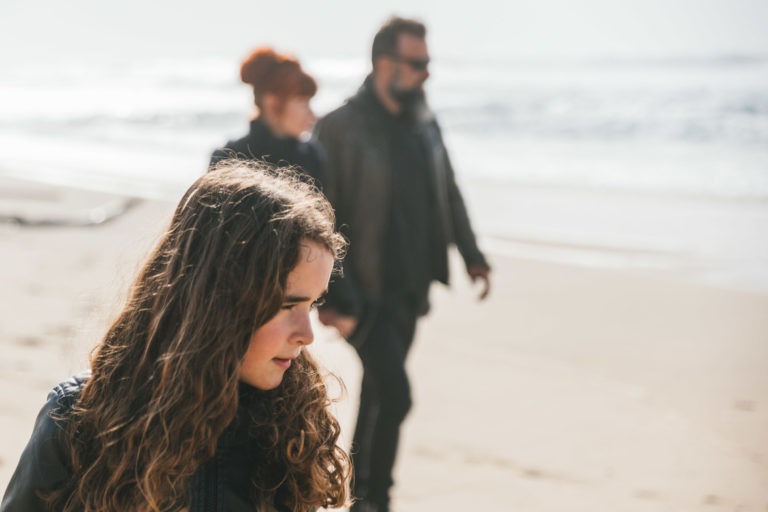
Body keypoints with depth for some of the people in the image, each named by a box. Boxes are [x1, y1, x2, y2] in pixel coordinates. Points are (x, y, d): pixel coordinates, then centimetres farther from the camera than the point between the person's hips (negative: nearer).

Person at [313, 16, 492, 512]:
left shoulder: (424, 122, 6)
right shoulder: (340, 128, -15)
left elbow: (448, 193, 17)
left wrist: (472, 255, 10)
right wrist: (332, 297, -18)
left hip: (411, 285, 7)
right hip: (367, 291, -7)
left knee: (379, 391, 16)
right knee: (394, 393, -12)